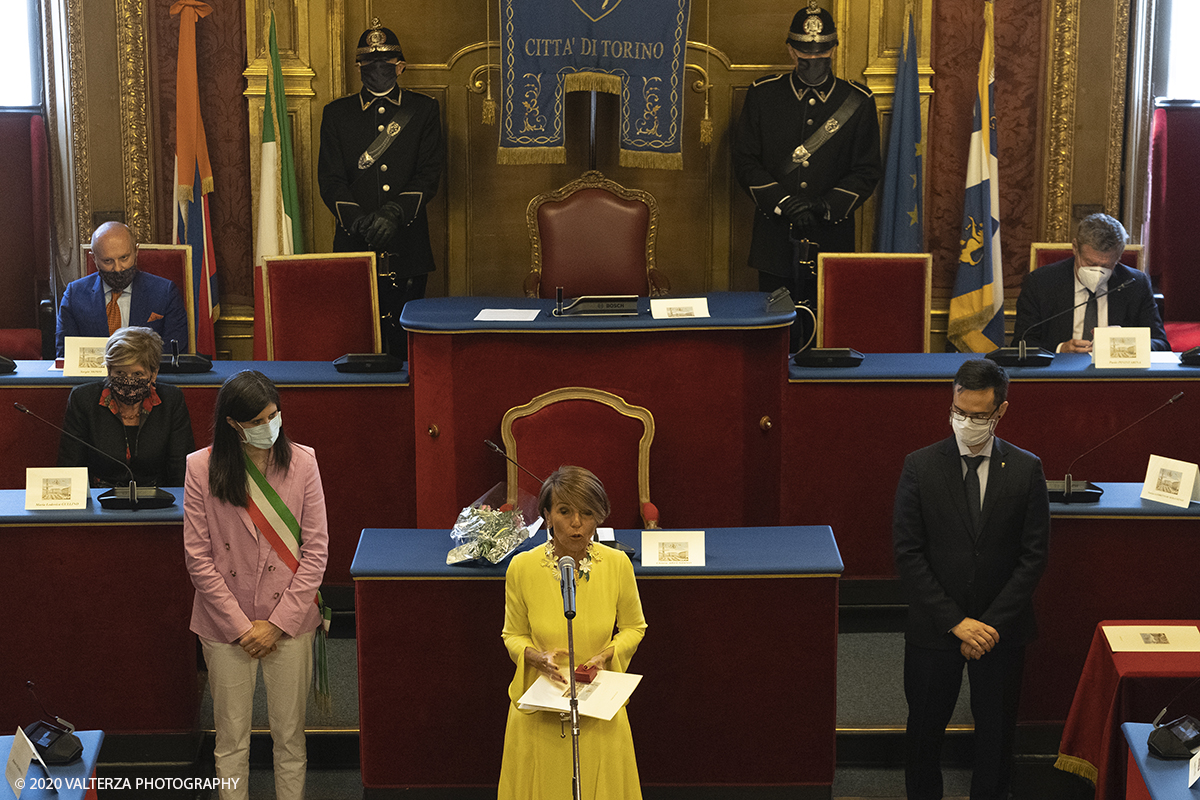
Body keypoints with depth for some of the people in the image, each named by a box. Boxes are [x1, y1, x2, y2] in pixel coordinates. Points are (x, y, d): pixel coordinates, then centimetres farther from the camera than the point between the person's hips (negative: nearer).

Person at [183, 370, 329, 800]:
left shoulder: (301, 461, -4)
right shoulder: (202, 468, -8)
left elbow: (315, 549, -4)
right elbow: (198, 557, -6)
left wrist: (278, 622, -8)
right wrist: (240, 626, -9)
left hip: (289, 620, 1)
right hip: (226, 624, -1)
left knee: (290, 736, 10)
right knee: (231, 740, 9)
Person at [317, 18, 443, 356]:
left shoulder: (423, 109, 10)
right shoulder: (337, 113, 11)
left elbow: (429, 173, 0)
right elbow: (330, 179, 3)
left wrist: (395, 212, -16)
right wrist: (358, 220, -15)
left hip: (407, 248, 0)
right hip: (354, 246, 0)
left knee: (405, 344, 2)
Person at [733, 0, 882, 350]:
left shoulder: (858, 102, 4)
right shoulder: (763, 94, 5)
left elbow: (868, 170, 3)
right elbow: (745, 162, 2)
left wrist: (826, 206, -13)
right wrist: (783, 202, -13)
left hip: (832, 240, 0)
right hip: (774, 239, 0)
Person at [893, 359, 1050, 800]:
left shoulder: (1026, 469, -3)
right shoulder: (920, 466, -6)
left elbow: (1034, 555, -4)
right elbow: (907, 553, -8)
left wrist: (992, 623, -11)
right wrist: (956, 622, -14)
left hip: (1002, 630, 1)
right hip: (934, 628, 0)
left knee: (997, 731, 11)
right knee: (925, 729, 11)